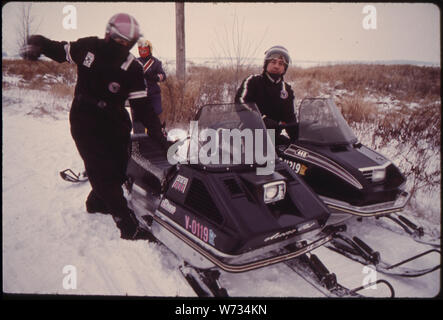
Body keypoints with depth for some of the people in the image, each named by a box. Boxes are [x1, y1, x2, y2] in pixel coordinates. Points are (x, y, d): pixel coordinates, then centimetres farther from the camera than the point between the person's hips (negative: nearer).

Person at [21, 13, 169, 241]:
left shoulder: (132, 68, -9)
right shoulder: (87, 47, -7)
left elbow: (141, 106, -11)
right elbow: (57, 50, 8)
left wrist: (160, 136, -19)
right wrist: (35, 43, -14)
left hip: (115, 122, 2)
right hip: (84, 122, -2)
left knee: (118, 169, 4)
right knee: (101, 171, -11)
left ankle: (96, 202, 35)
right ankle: (128, 226, -10)